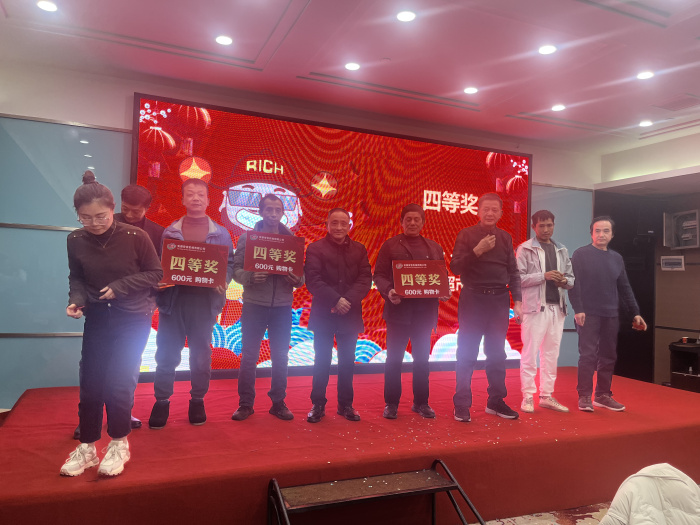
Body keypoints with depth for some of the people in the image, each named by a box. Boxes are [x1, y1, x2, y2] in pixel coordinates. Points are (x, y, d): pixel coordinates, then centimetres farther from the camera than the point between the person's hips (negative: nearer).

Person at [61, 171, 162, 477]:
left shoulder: (135, 237, -15)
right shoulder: (76, 240, -4)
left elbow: (155, 273, -6)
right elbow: (76, 278, 9)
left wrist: (120, 286, -16)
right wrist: (76, 299, -10)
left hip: (133, 318, -3)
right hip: (97, 318, 4)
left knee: (119, 383, -6)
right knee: (90, 383, 6)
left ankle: (119, 444, 16)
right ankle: (87, 448, 23)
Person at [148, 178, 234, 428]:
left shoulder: (220, 233, 8)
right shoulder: (170, 231, 10)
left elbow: (229, 264, 6)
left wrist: (222, 281, -12)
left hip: (204, 301, 0)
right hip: (173, 298, 1)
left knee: (201, 353, 8)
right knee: (167, 352, 4)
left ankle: (197, 400, 22)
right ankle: (161, 401, 17)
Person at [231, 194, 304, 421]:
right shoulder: (247, 238, 1)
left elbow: (301, 272, 7)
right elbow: (236, 269, -4)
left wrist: (298, 280, -14)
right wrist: (250, 277, -23)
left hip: (282, 306, 2)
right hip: (254, 304, -2)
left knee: (281, 357, 10)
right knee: (249, 356, 5)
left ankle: (278, 403, 23)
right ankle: (245, 404, 18)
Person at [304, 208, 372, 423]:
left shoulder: (359, 250, 7)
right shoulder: (315, 248, -1)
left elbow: (365, 279, -2)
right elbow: (313, 279, -11)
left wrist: (349, 300, -17)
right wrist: (335, 300, -21)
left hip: (350, 314, 3)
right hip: (323, 314, -2)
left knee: (347, 361, 10)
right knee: (322, 360, 4)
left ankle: (345, 404, 22)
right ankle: (318, 405, 16)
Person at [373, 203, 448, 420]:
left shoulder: (434, 248, 13)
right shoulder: (390, 245, 2)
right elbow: (379, 275, -4)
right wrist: (388, 292, -22)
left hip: (425, 311, 3)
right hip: (399, 309, -3)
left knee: (422, 358, 11)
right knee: (394, 358, 3)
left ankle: (421, 402, 24)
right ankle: (391, 403, 15)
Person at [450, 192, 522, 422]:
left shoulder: (505, 238, 9)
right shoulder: (466, 235, -2)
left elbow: (513, 272, 11)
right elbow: (455, 267, -10)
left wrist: (517, 300, 5)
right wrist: (477, 251, -21)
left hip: (499, 300, 4)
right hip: (473, 299, -4)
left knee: (497, 354, 11)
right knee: (467, 354, 1)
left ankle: (496, 402, 24)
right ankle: (461, 405, 9)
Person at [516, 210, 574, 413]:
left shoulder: (562, 250, 16)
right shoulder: (525, 249, -2)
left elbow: (571, 278, 18)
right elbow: (517, 278, -11)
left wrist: (565, 281, -5)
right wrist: (544, 276, -18)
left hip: (558, 307, 6)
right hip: (535, 307, -6)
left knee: (551, 353, 10)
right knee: (530, 352, -2)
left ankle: (546, 395, 20)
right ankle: (528, 396, 6)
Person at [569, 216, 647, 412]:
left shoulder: (616, 258, 13)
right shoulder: (581, 254, -3)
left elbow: (625, 288, 16)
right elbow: (574, 284, -9)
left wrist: (635, 313, 12)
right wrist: (578, 309, -17)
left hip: (611, 315, 5)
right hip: (588, 314, -5)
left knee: (608, 357, 9)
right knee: (588, 355, -5)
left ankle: (603, 395, 20)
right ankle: (584, 396, 4)